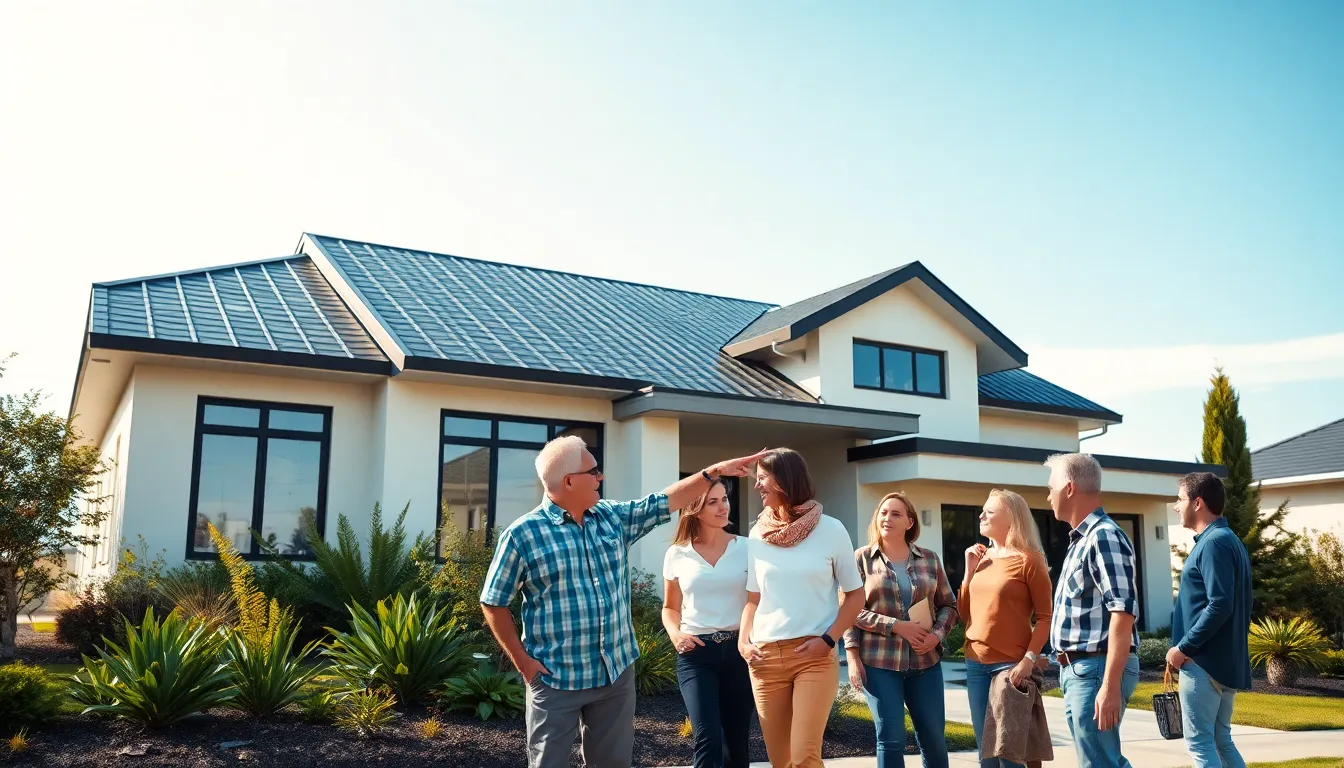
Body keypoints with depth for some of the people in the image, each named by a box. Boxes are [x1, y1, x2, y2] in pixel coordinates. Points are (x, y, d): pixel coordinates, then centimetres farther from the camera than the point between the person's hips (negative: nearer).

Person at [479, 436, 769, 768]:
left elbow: (666, 501, 14)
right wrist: (522, 661, -8)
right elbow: (494, 603, -5)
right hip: (557, 679, -5)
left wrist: (715, 471, 11)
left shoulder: (614, 517, 6)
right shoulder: (523, 534, -11)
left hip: (617, 672, 5)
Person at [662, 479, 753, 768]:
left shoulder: (745, 548, 2)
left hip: (739, 650, 1)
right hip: (696, 652, -1)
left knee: (736, 742, 10)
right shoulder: (677, 554, 3)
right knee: (708, 740, -15)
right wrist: (675, 633, -7)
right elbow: (670, 608, 13)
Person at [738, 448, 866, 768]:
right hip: (765, 657, 4)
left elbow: (855, 595, 3)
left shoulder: (830, 529, -3)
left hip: (815, 656, -4)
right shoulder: (758, 534, 8)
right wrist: (743, 641, -1)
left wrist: (828, 640, -9)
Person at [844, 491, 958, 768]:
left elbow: (949, 605, 11)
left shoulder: (929, 558, 7)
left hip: (925, 662, 3)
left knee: (934, 738, 9)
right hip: (879, 663, -3)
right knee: (891, 739, 0)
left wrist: (937, 634, -8)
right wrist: (897, 626, -15)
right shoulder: (862, 558, 0)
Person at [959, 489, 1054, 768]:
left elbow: (1045, 616, -10)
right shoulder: (981, 558, 11)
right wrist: (970, 571, 3)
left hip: (1011, 665, -6)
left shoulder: (1028, 559, -8)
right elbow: (965, 613, 12)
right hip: (976, 664, 6)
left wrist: (1029, 659, -18)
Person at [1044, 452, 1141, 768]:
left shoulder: (1104, 536, -15)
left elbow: (1123, 613, -23)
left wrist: (1110, 686, -26)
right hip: (1077, 670, 10)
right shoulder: (1082, 539, 15)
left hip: (1095, 670, -10)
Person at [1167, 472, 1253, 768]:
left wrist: (1183, 648, -16)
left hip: (1205, 661, -10)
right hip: (1226, 660, 10)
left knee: (1199, 743, -4)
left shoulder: (1214, 543, -15)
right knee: (1221, 740, 14)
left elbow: (1219, 606, -24)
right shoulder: (1229, 540, 16)